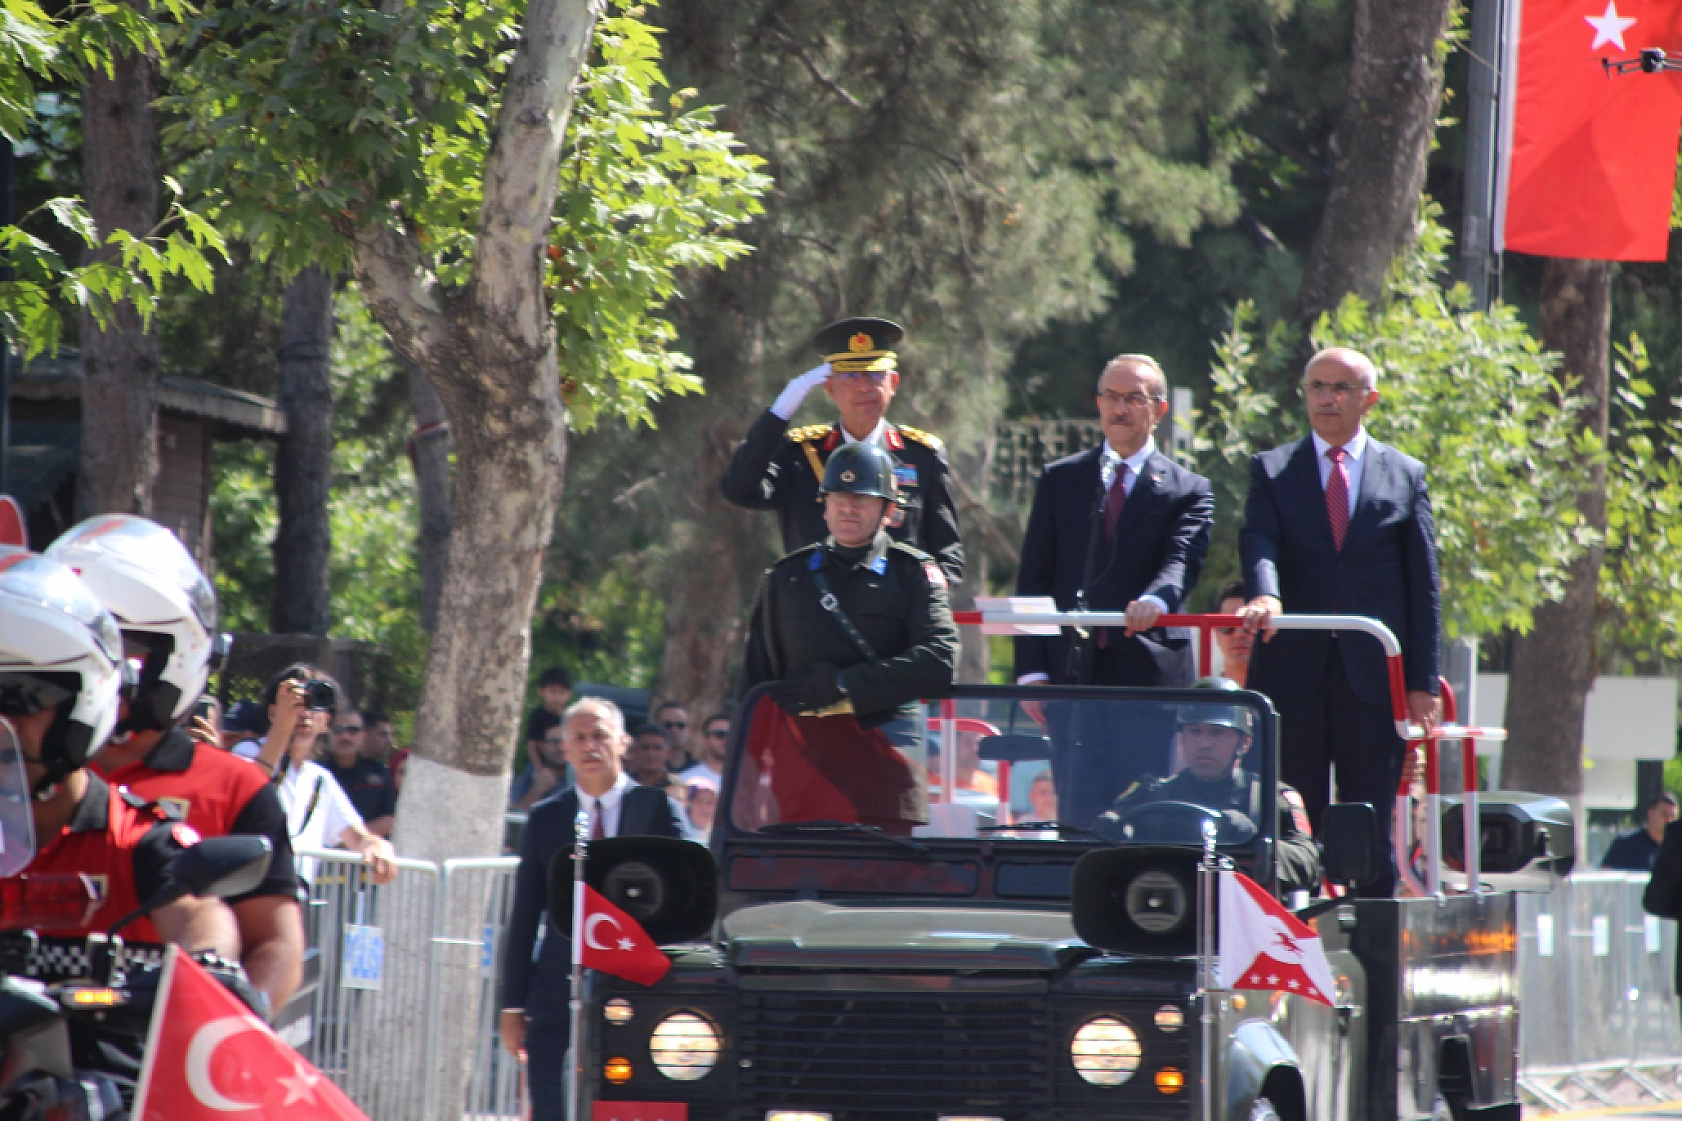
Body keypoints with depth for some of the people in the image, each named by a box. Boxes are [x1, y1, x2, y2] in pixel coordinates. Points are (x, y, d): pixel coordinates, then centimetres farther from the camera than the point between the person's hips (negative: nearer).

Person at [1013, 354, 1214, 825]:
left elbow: (1183, 560, -9)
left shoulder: (1188, 491, 9)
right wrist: (1031, 669, -1)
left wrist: (1156, 599, -33)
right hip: (1073, 674, 2)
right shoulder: (1060, 481, 14)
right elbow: (1033, 580, 10)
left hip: (1150, 674, -1)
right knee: (1079, 816, -2)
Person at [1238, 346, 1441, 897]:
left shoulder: (1405, 476, 11)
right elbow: (1259, 542, -7)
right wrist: (1264, 594, -30)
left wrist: (1422, 681, 0)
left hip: (1372, 676, 0)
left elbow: (1423, 587, 8)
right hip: (1293, 672, 0)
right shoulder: (1271, 470, 10)